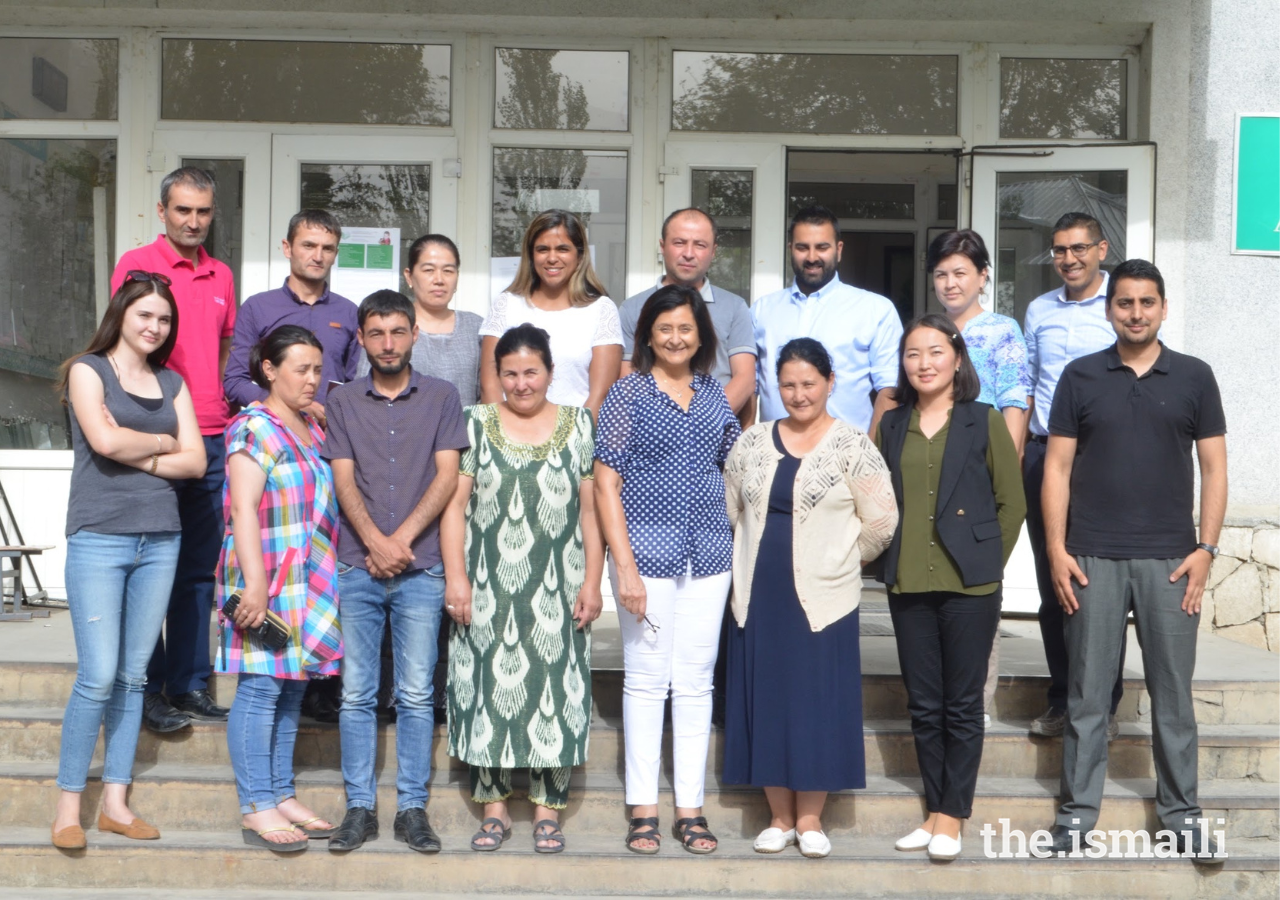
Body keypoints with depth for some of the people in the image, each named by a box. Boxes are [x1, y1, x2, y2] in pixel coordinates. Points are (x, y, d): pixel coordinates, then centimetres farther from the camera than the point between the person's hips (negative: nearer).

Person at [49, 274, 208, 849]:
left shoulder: (172, 383, 15)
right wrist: (162, 442, 1)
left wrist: (134, 454, -7)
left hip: (160, 540, 4)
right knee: (98, 676, -9)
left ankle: (115, 801, 13)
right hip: (99, 538, -4)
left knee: (134, 675, 6)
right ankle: (68, 805, 2)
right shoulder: (88, 370, 4)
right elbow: (104, 439, -13)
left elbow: (196, 461, 5)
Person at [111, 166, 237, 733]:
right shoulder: (137, 265, -1)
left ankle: (190, 684, 17)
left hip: (212, 439, 5)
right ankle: (148, 689, 7)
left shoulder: (221, 276, 15)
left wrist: (224, 414, 13)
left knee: (199, 569, 9)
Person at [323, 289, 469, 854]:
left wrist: (402, 539, -10)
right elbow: (344, 482, 2)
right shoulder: (343, 403, 10)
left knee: (416, 694, 2)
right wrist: (375, 543, -12)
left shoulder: (441, 398, 7)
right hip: (357, 568, 1)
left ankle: (413, 808, 9)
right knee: (357, 694, 3)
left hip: (421, 569, -1)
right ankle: (360, 807, 11)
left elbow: (447, 477, -1)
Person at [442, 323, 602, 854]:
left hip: (556, 590, 0)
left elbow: (591, 512, 5)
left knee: (554, 688, 0)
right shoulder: (475, 425, 6)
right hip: (489, 589, 1)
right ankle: (494, 806, 14)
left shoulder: (578, 427, 6)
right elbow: (455, 505, 3)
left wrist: (592, 582, -1)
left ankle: (548, 808, 11)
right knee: (491, 688, 3)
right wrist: (456, 577, -5)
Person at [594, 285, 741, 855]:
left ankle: (691, 809, 15)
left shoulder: (713, 393, 11)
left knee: (696, 681, 7)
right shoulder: (628, 393, -2)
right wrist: (624, 566, -13)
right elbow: (606, 482, -6)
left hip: (708, 554, 4)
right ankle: (643, 809, 11)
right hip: (647, 552, -4)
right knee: (646, 680, 2)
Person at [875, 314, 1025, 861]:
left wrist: (987, 564, -1)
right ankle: (936, 810, 19)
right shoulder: (892, 426, 10)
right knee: (923, 706, 9)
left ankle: (952, 817, 11)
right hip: (908, 586, 4)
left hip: (968, 587, -3)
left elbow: (1012, 502, 1)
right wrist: (891, 558, 5)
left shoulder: (984, 422, 0)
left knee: (962, 706, 2)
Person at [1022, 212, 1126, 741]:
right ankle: (1062, 700, 20)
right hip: (1044, 455, 5)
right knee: (1051, 586, 9)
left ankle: (1104, 705, 13)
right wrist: (1015, 456, 11)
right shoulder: (1039, 310, 13)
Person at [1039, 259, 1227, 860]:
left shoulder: (1194, 377, 6)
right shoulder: (1080, 376, 4)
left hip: (1170, 559, 0)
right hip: (1092, 558, 0)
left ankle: (1182, 813, 19)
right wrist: (1056, 551, -4)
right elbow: (1057, 467, 3)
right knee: (1086, 693, 5)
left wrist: (1205, 549, -3)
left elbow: (1213, 468, 6)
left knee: (1173, 692, 7)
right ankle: (1077, 811, 14)